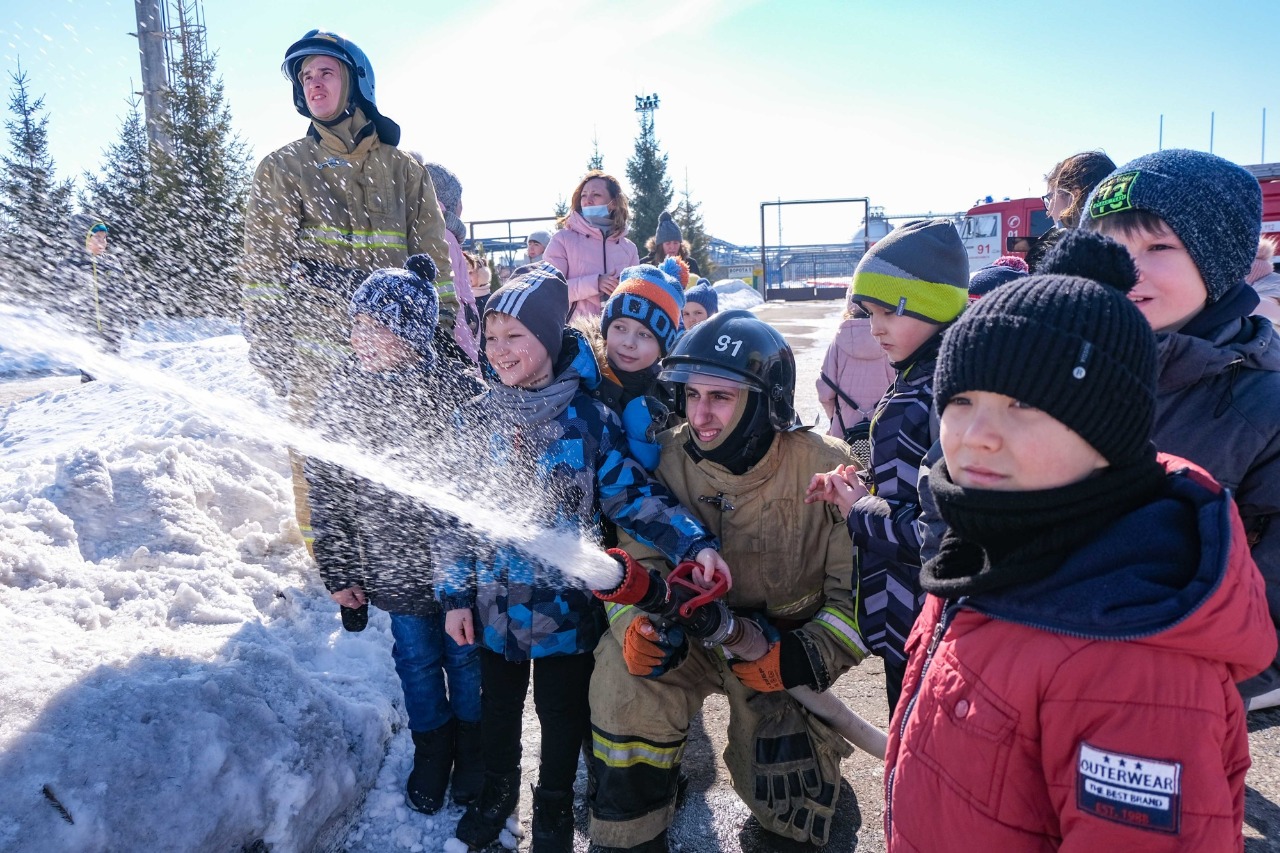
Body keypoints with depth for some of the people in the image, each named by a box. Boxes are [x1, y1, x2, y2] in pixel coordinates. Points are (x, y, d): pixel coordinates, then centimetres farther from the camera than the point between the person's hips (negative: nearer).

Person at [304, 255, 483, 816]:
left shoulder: (460, 393, -16)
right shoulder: (344, 392, -7)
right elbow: (326, 488, -1)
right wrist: (337, 571, 0)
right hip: (394, 568, 2)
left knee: (466, 657, 16)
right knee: (417, 662, 18)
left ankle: (472, 748, 42)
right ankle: (431, 751, 43)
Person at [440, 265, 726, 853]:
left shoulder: (587, 418, -14)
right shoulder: (475, 419, -5)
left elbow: (632, 494, -15)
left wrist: (694, 542, -30)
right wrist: (457, 595, 0)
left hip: (567, 607, -2)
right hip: (495, 604, 3)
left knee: (562, 716, 17)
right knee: (497, 709, 23)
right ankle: (497, 792, 50)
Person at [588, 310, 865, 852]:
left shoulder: (826, 472, -22)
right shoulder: (667, 461, -15)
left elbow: (861, 590, -17)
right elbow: (637, 564, -12)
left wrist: (808, 659, -30)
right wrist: (638, 624, -33)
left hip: (782, 647, -1)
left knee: (786, 808, 4)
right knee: (623, 669, -29)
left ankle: (810, 740, 43)